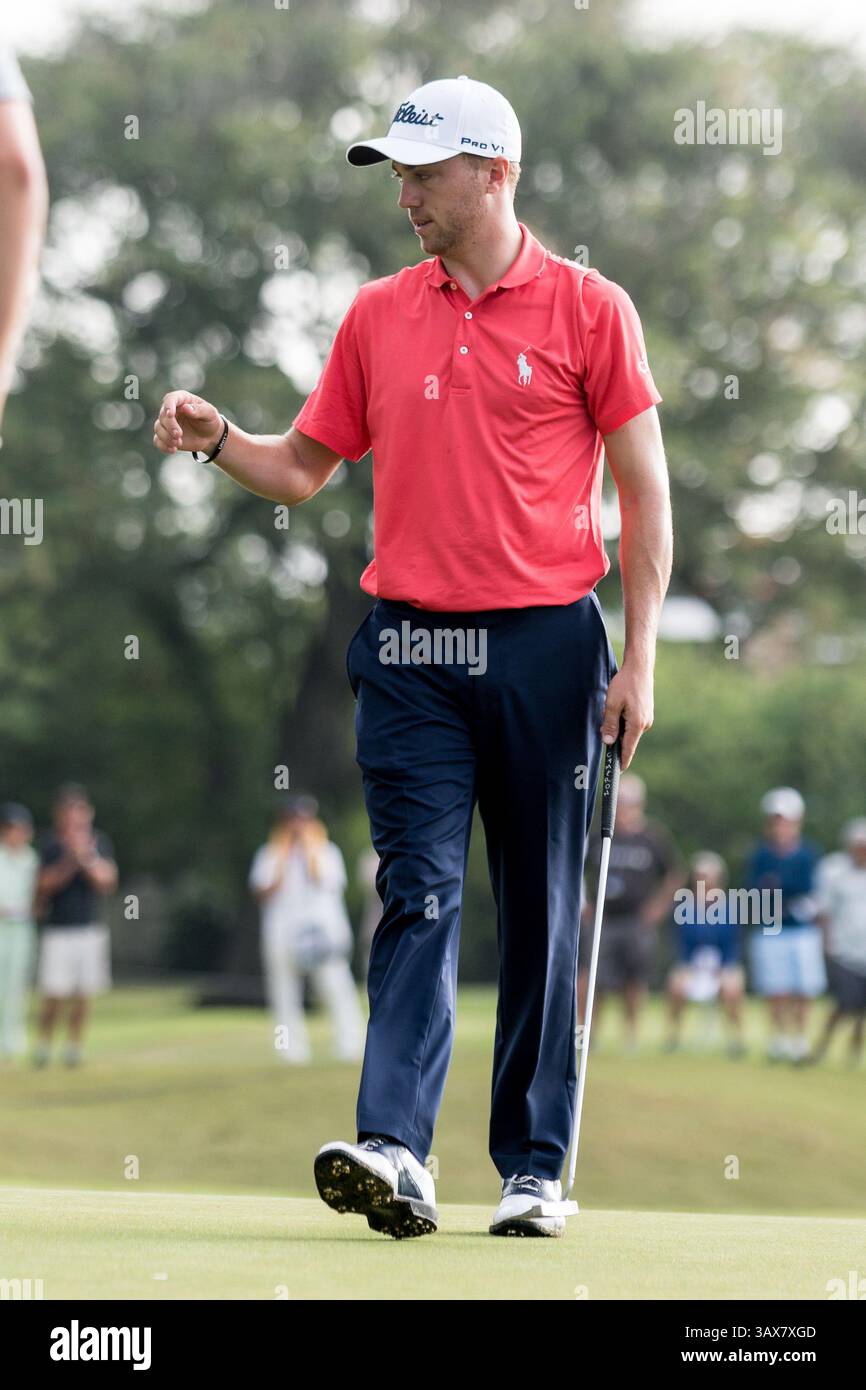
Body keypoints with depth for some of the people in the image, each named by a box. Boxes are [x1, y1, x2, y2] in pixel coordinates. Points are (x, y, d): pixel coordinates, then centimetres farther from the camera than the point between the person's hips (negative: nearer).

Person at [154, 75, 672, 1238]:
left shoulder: (589, 310, 0)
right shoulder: (376, 317, 10)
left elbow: (644, 490, 1)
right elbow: (303, 468, 16)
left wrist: (639, 659, -5)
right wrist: (218, 438, -5)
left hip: (546, 644, -2)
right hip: (410, 647, 2)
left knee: (541, 911, 5)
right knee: (418, 893, -8)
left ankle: (534, 1168, 12)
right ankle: (394, 1152, -18)